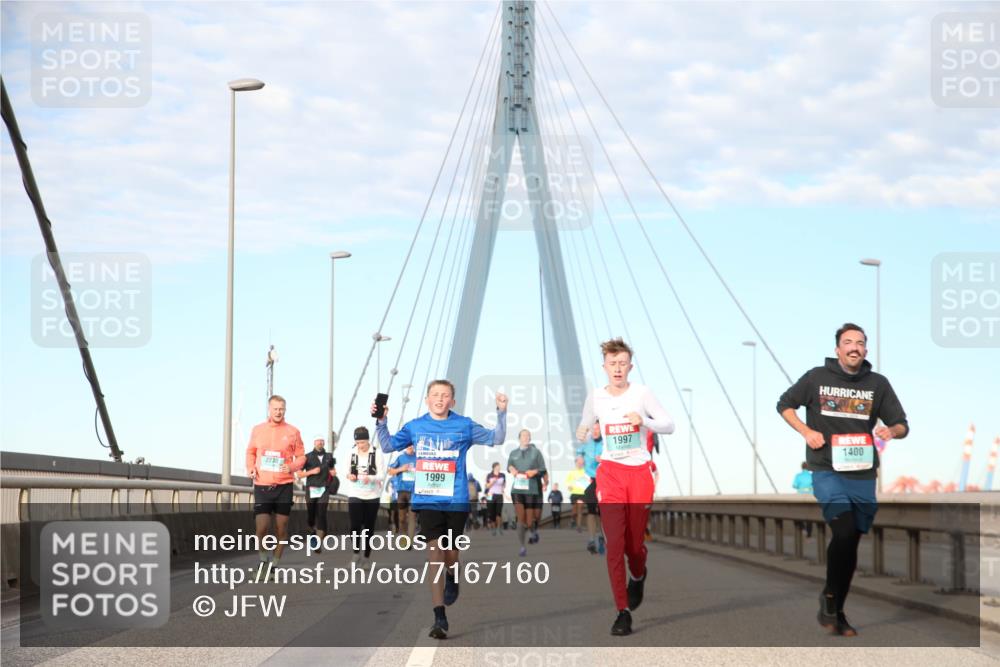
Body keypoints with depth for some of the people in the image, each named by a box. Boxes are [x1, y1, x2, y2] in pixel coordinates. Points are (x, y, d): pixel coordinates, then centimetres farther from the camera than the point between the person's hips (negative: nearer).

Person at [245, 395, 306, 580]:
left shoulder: (292, 432, 1)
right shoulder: (257, 430, 5)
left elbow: (301, 456, 6)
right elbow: (251, 452, 18)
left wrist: (292, 467, -13)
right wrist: (250, 468, 1)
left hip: (284, 486, 0)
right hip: (262, 485, 0)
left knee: (281, 527, 2)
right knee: (261, 527, -9)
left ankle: (274, 564, 15)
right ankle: (263, 558, 16)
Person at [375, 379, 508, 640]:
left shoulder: (464, 426, 3)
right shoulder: (415, 427, 6)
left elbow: (496, 439, 6)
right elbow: (388, 445, 11)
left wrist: (501, 413, -8)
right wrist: (381, 421, -3)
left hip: (456, 501, 0)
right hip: (428, 500, 0)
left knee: (451, 554, 7)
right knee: (434, 551, -11)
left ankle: (452, 578, 46)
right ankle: (439, 616, -11)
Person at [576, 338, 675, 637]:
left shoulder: (641, 393, -2)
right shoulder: (595, 396, 5)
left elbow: (669, 425, -4)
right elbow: (584, 427, 20)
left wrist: (643, 420, -22)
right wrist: (583, 435, -3)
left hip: (639, 472, -1)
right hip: (610, 472, 1)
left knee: (635, 543, 4)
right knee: (614, 544, -10)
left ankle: (638, 577, 41)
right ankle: (623, 612, -6)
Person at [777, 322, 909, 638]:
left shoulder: (878, 384, 3)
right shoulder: (817, 377, -1)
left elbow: (902, 425, 9)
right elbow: (784, 405, 11)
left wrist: (892, 431, -15)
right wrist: (806, 432, -5)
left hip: (863, 475, 3)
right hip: (827, 471, -3)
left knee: (851, 543, 9)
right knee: (844, 532, -22)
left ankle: (836, 611, 23)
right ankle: (829, 597, 0)